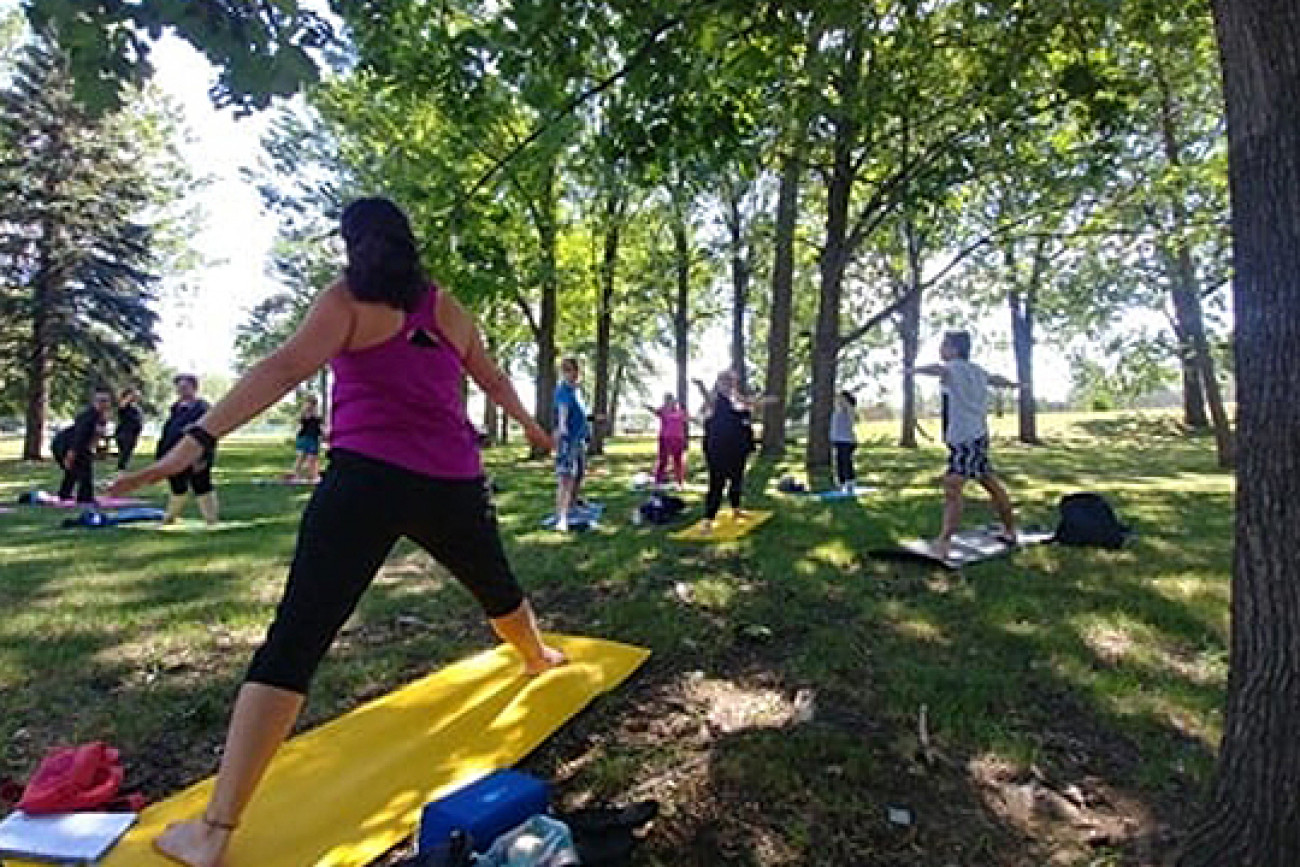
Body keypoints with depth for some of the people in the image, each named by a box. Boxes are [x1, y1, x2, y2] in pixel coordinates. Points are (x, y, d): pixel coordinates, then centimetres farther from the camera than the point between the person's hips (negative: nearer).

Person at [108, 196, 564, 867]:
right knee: (496, 586, 28)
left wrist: (198, 437, -20)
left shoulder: (346, 300, 3)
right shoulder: (445, 307, 13)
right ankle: (539, 658, 55)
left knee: (293, 640, -3)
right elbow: (494, 380, 26)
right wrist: (530, 425, 42)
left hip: (366, 479, -3)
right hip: (452, 485, 4)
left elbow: (285, 368, -14)